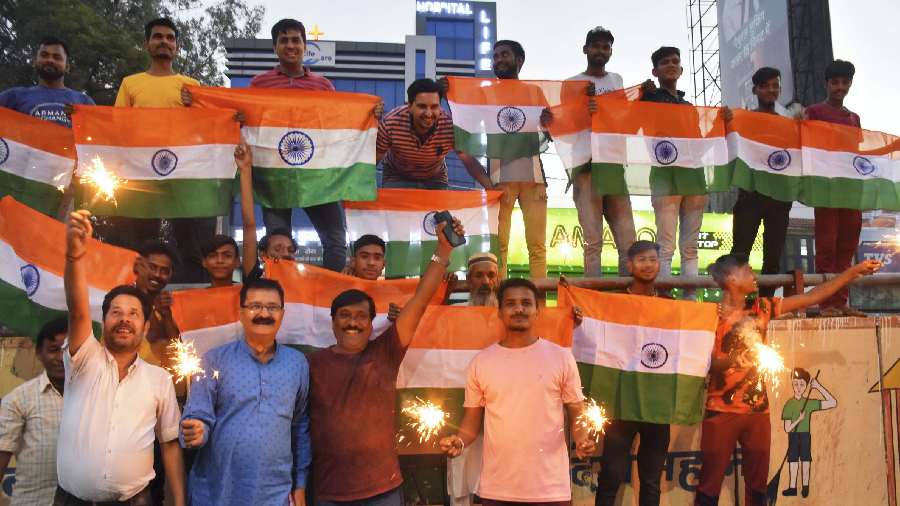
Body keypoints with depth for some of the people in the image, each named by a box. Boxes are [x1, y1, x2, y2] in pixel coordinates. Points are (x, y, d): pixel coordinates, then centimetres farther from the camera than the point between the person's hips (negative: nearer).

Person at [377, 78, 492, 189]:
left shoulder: (451, 127, -29)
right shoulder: (390, 123, -30)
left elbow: (470, 161, -21)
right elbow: (374, 158, -19)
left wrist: (492, 189, -34)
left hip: (434, 179, 1)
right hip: (397, 178, -1)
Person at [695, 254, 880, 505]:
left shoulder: (760, 307, 6)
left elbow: (812, 297, 9)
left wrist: (854, 271, 9)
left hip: (758, 409, 5)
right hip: (721, 411, -5)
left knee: (758, 483, 12)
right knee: (710, 482, -1)